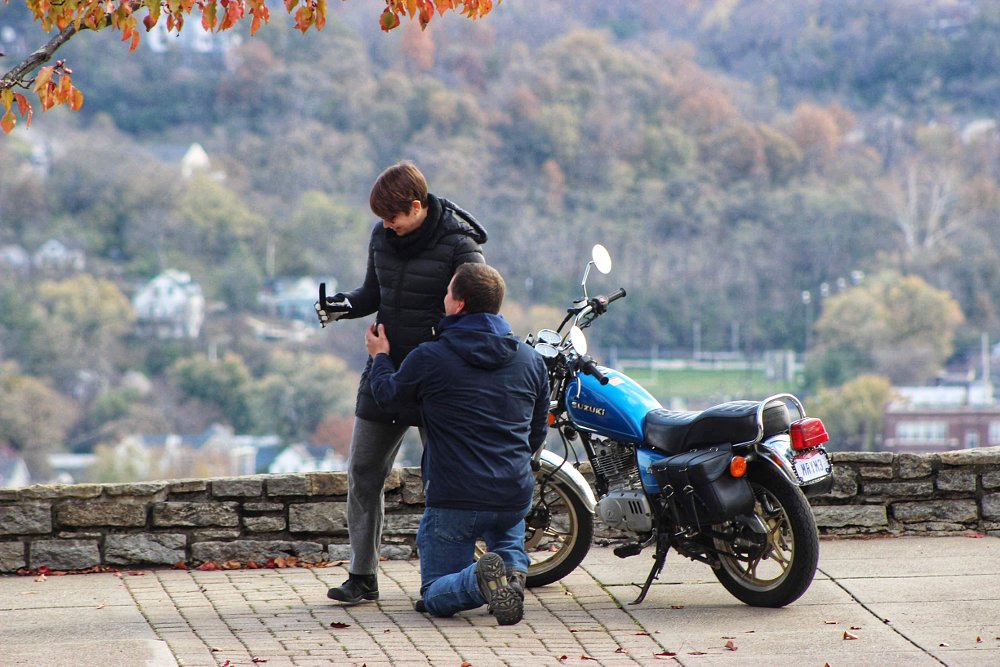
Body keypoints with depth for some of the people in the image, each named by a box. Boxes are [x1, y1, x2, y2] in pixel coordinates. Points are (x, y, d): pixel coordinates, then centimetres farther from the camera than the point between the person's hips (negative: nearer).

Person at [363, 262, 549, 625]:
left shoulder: (428, 358, -9)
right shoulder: (531, 360, 5)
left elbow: (389, 396, 11)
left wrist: (380, 357, 31)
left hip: (454, 500, -4)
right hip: (515, 496, 4)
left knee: (434, 595, 10)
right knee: (508, 536, 37)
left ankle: (479, 580, -26)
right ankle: (512, 569, -1)